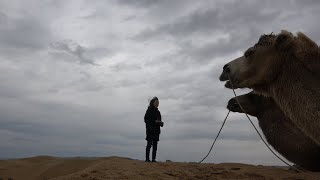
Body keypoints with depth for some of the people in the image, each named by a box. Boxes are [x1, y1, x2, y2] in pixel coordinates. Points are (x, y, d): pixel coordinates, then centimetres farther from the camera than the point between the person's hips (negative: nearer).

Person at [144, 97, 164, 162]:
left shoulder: (157, 111, 17)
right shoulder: (149, 110, -4)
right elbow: (146, 120, -10)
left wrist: (161, 123, 0)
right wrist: (155, 121, -17)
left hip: (156, 130, 7)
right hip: (150, 129, -7)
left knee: (155, 144, 5)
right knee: (149, 144, -6)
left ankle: (153, 158, 9)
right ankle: (147, 158, -1)